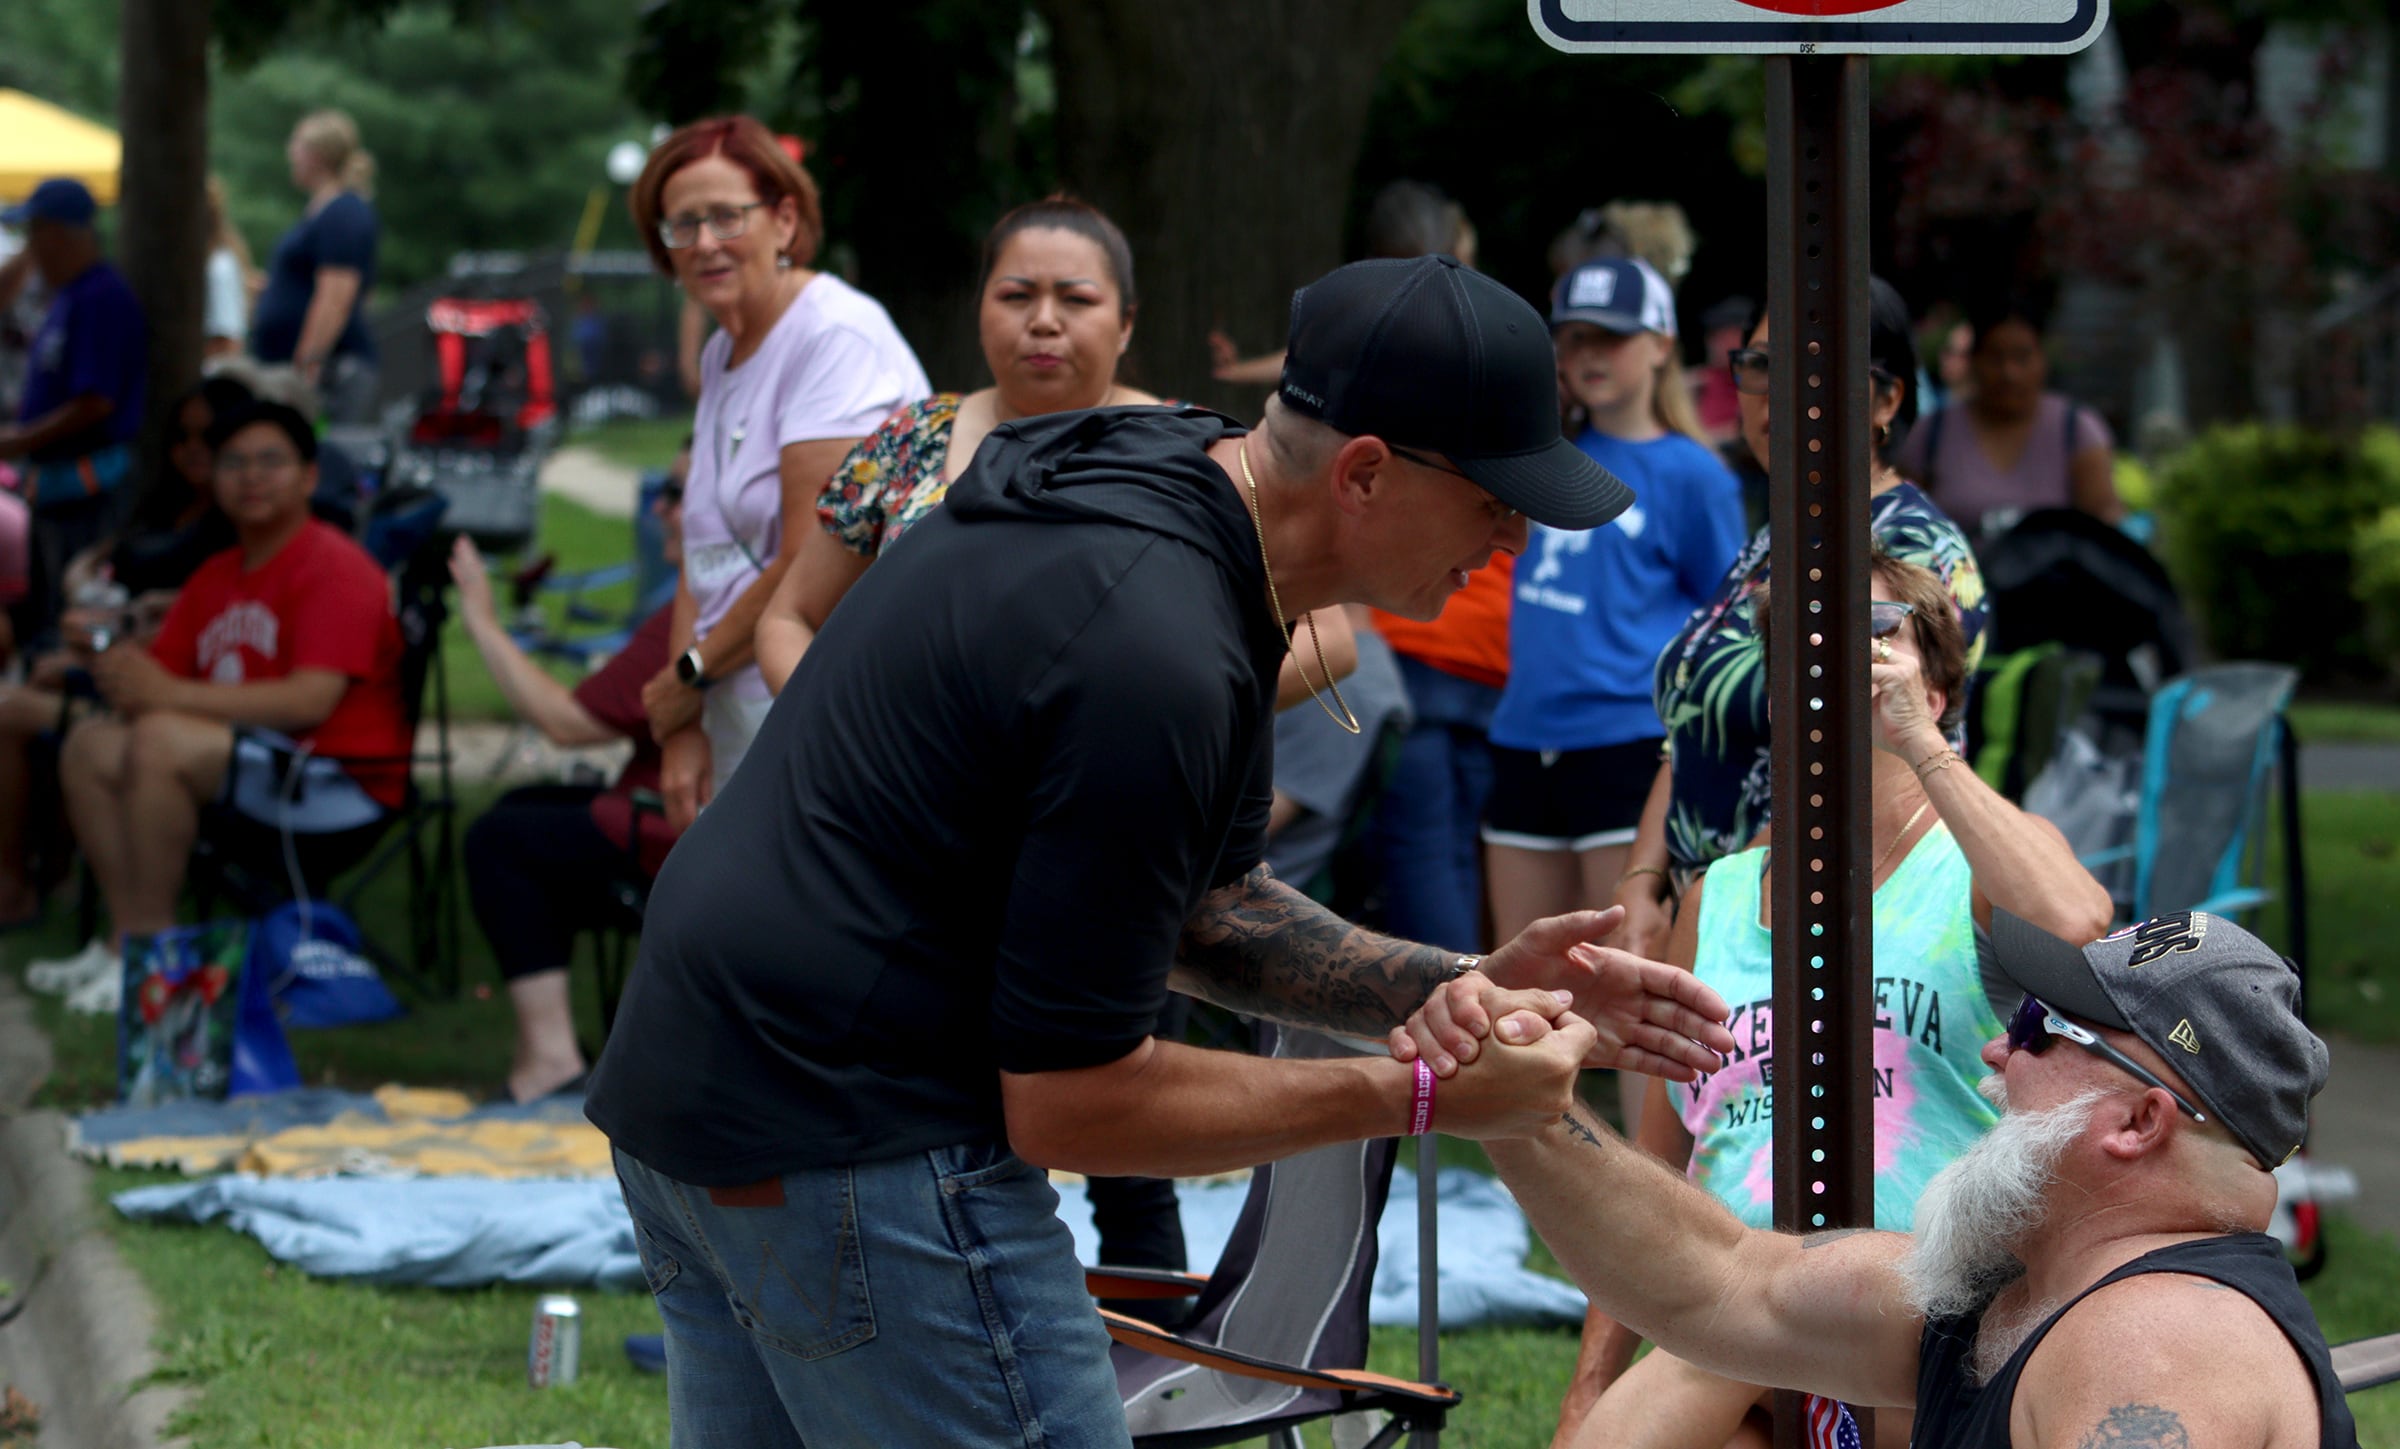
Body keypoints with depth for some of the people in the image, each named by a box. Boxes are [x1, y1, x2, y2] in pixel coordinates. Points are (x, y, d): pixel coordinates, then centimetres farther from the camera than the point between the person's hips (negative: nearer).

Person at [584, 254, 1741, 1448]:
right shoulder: (1159, 651, -25)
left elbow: (1200, 912, 17)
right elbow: (1066, 1102, -20)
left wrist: (1469, 992, 4)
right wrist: (1419, 1096, -14)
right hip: (858, 1150, -11)